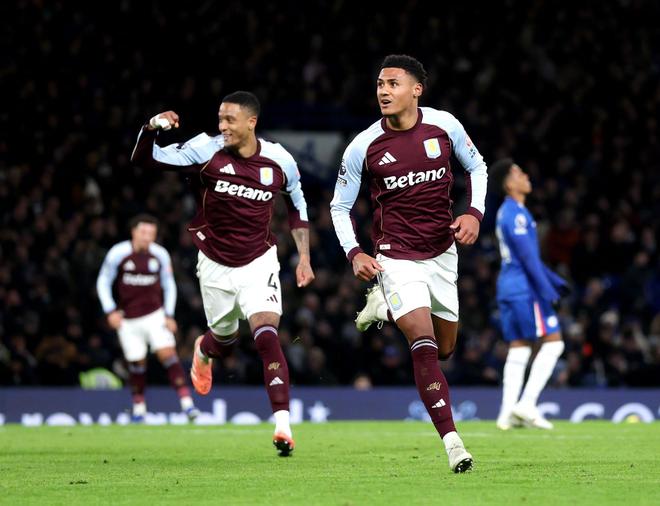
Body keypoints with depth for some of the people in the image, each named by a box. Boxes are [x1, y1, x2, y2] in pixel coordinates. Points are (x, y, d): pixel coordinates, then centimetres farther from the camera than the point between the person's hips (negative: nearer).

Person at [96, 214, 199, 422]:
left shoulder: (160, 255, -2)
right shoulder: (118, 253, -9)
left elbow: (169, 286, 10)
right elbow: (103, 282, 1)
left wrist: (169, 315, 1)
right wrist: (111, 311, -9)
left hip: (155, 315, 0)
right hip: (128, 319, 0)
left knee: (168, 353, -14)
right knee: (137, 362, 2)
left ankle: (186, 402, -17)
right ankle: (138, 405, 22)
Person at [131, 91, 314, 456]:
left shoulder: (279, 161, -8)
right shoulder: (206, 150, -13)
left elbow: (297, 205, 11)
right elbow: (144, 160, -13)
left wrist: (303, 257, 7)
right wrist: (151, 128, -33)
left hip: (259, 263, -1)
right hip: (215, 265, 1)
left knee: (266, 335, -20)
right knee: (225, 338, 17)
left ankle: (282, 425, -21)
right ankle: (204, 351, 57)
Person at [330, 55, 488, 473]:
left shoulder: (444, 125, -8)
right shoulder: (363, 148, -11)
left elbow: (477, 166, 9)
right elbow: (340, 206, 1)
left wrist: (475, 213, -7)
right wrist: (354, 253, -13)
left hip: (442, 252, 3)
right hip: (397, 257, -3)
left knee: (444, 349, 15)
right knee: (424, 345, -20)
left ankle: (384, 307, 40)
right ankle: (452, 441, -21)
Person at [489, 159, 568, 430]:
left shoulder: (505, 213, 18)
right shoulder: (516, 215, -13)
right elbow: (528, 257, -19)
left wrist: (555, 281, 26)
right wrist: (547, 290, -19)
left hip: (507, 287, 10)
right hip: (524, 288, -10)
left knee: (518, 349, 7)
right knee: (553, 342, -5)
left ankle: (507, 413, 1)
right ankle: (527, 403, -9)